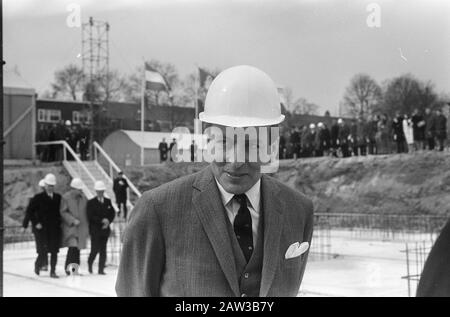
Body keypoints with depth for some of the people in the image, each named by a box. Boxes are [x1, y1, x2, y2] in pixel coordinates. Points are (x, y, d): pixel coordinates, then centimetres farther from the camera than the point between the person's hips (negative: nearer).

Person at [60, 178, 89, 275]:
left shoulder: (84, 198, 10)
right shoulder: (66, 197, -3)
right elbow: (63, 212, -7)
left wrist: (87, 228, 11)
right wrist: (73, 220, -18)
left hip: (81, 228, 5)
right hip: (70, 226, -5)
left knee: (77, 248, 6)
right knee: (72, 246, -17)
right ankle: (68, 267, -9)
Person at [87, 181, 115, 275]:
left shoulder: (108, 201, 12)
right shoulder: (91, 202, -1)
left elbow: (112, 213, 12)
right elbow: (90, 216, -9)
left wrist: (108, 221, -6)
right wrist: (102, 220, -16)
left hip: (105, 229, 4)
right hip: (95, 230, -4)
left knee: (103, 250, 2)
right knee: (95, 249, -5)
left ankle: (101, 269, 7)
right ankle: (90, 263, 23)